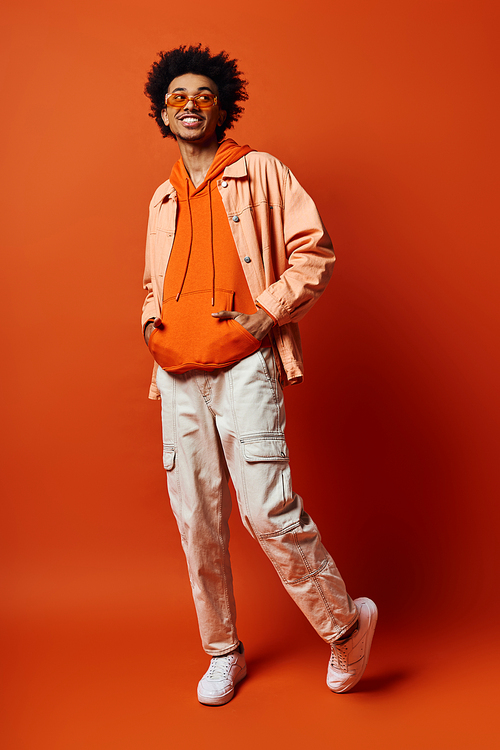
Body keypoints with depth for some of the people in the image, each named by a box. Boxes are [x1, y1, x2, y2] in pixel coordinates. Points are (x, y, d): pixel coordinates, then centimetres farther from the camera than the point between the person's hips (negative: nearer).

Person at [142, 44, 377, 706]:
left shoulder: (260, 173, 7)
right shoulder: (162, 199, 21)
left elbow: (314, 251, 1)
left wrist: (267, 312, -10)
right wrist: (151, 321, 10)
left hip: (244, 366, -5)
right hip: (177, 375, 5)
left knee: (269, 512, -12)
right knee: (196, 520, 7)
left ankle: (346, 624, 13)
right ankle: (224, 653, 24)